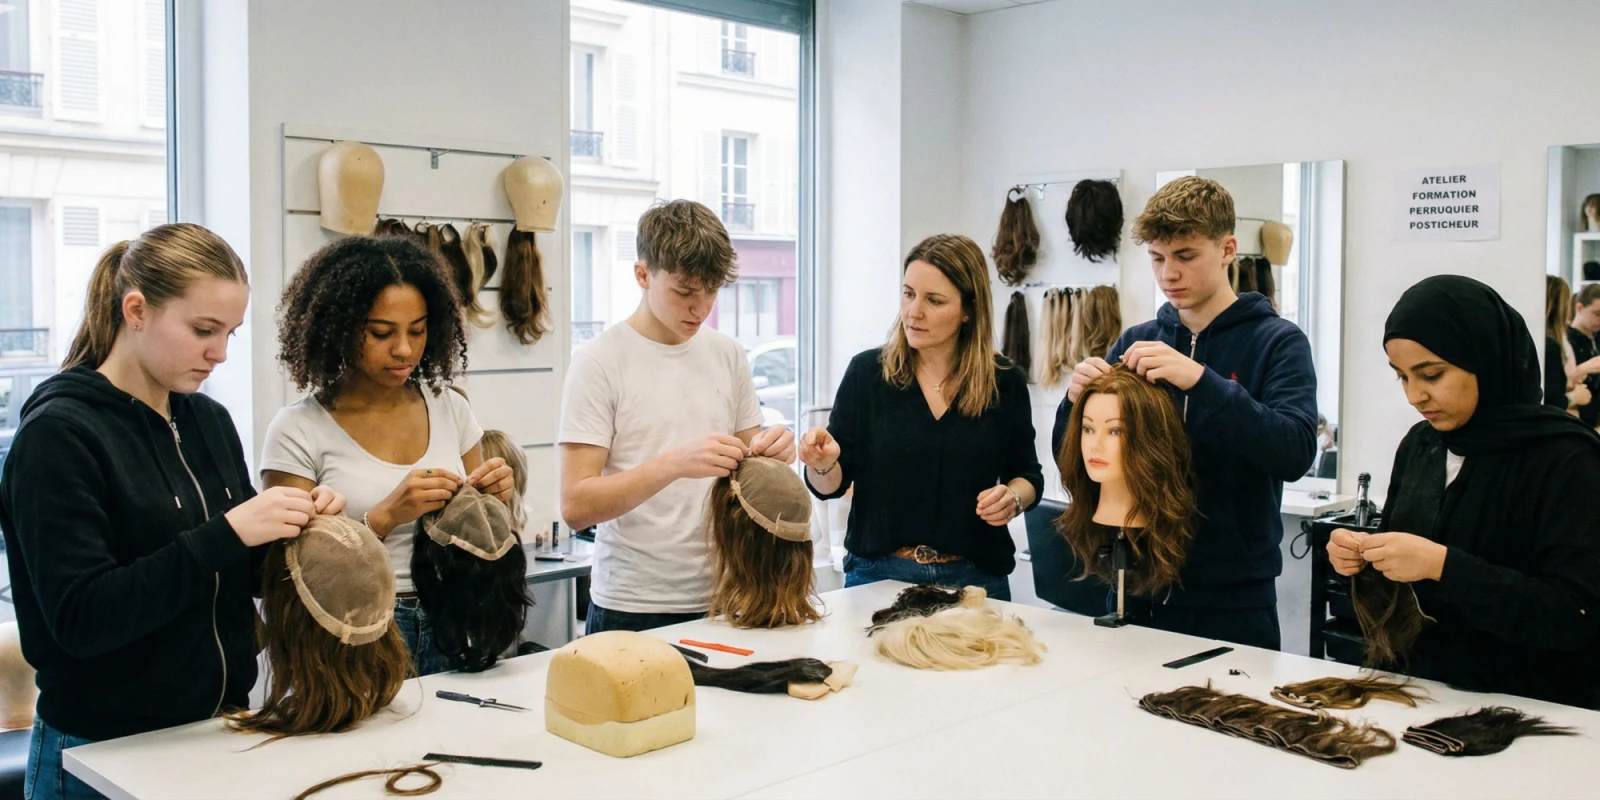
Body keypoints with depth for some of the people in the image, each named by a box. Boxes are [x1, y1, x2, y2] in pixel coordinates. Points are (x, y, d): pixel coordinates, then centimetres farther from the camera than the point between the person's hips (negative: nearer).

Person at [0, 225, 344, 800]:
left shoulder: (209, 420, 3)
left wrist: (297, 528, -9)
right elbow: (81, 618, -22)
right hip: (108, 753, -6)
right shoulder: (59, 433, -15)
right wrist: (226, 533, -29)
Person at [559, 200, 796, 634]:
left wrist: (771, 454, -9)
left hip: (720, 599, 4)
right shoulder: (599, 361, -9)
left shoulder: (728, 354, 5)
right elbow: (576, 507, -15)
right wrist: (675, 463, -27)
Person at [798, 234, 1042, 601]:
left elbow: (1027, 473, 10)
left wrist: (1014, 497, -11)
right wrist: (823, 464, -25)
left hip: (974, 579, 1)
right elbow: (832, 484, -4)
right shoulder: (867, 371, -5)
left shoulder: (1006, 382, -3)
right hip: (877, 574, 0)